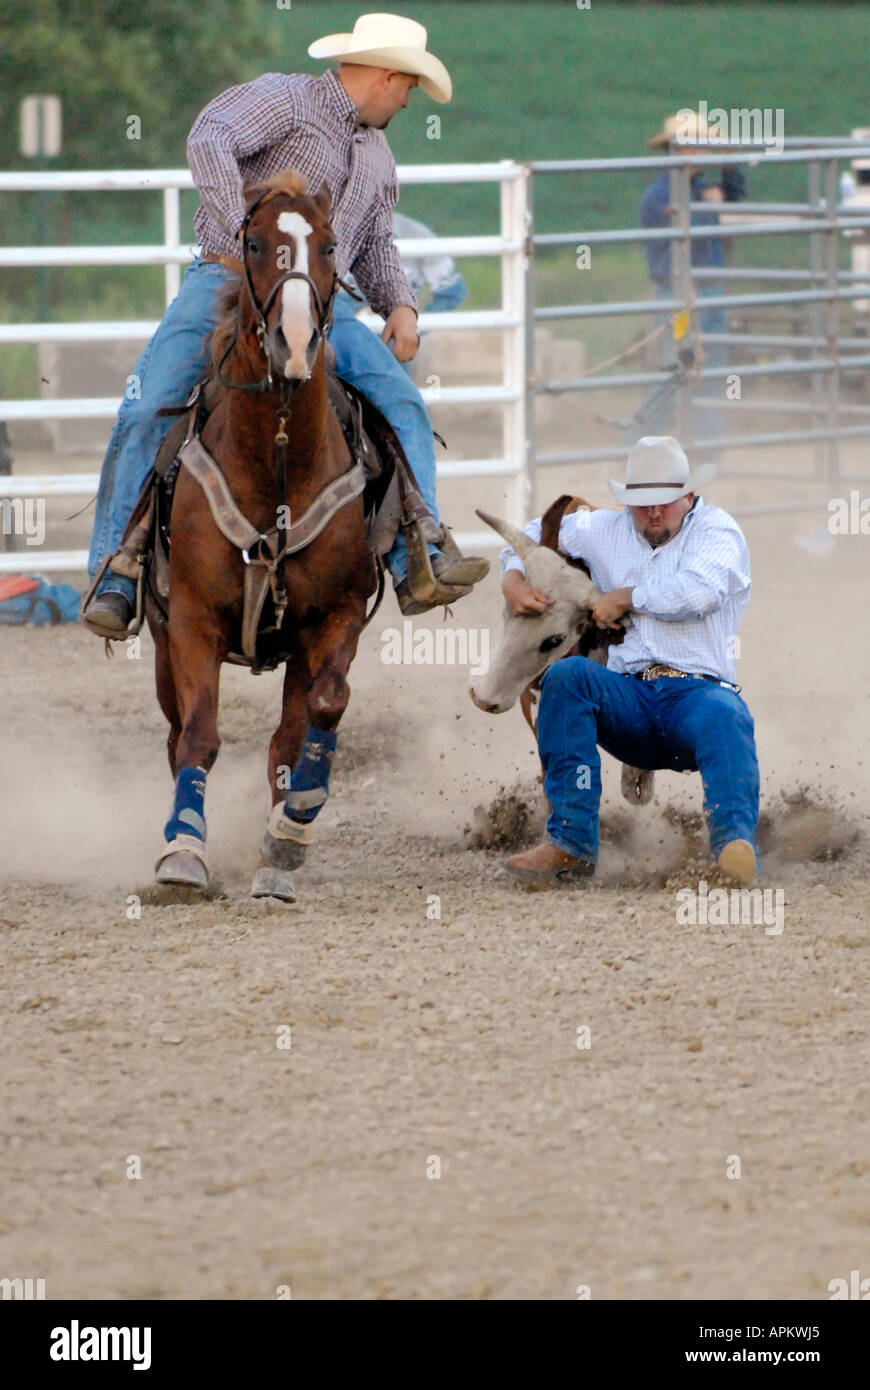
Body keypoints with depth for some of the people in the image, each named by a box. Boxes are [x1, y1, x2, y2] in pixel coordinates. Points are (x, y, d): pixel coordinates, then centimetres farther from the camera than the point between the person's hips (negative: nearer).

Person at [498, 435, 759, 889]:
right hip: (630, 703, 4)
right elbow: (537, 533, 36)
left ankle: (735, 841, -64)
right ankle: (571, 843, -34)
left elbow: (699, 591, -13)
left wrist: (626, 598, -2)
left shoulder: (716, 528, 8)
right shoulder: (608, 532, 21)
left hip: (697, 690, -4)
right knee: (566, 674, -27)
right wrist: (513, 577, 15)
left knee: (724, 716, -39)